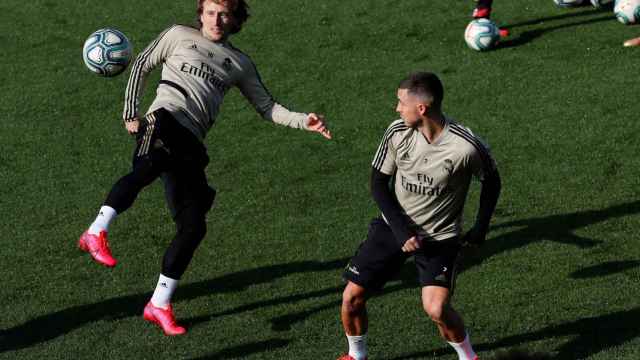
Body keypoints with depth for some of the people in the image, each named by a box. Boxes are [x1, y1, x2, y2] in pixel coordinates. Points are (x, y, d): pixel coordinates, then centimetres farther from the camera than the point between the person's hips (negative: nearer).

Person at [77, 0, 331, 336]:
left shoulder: (240, 63, 25)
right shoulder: (179, 35, 16)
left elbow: (266, 107, 23)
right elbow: (142, 65, 19)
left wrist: (304, 121, 7)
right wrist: (130, 113, 9)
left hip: (190, 144, 4)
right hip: (164, 121, -4)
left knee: (193, 226, -3)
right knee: (149, 167, -41)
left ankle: (159, 305, 9)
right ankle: (97, 233, -44)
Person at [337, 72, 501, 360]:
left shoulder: (466, 146, -23)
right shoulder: (397, 132, -14)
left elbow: (491, 181, -2)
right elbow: (378, 183, -5)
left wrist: (480, 228, -4)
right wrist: (401, 229, -15)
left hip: (440, 237, -3)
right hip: (394, 226, 4)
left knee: (436, 309, -21)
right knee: (352, 297, 1)